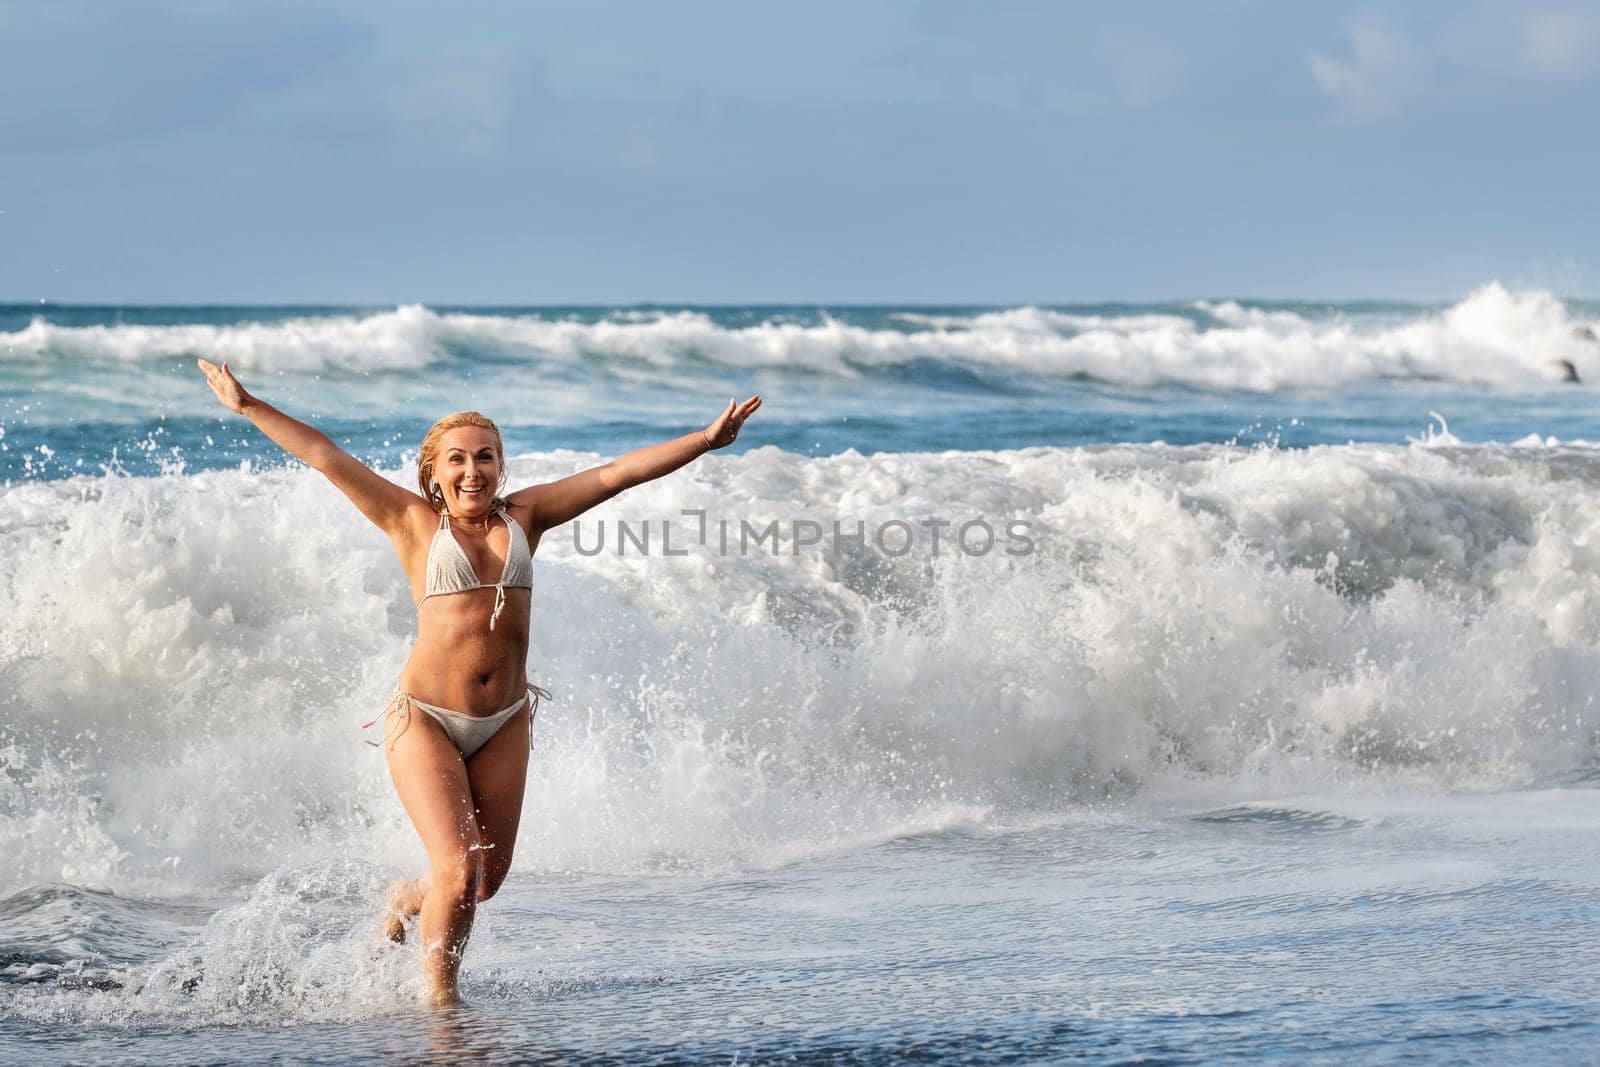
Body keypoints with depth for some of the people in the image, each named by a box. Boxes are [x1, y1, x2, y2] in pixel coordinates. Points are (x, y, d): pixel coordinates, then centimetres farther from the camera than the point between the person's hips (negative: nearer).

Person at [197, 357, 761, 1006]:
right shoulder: (415, 522, -1)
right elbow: (325, 457, -2)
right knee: (458, 866, -14)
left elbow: (618, 473, 3)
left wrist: (706, 440, 0)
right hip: (425, 720, -4)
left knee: (487, 878, 9)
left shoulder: (524, 516, 6)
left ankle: (404, 901, 42)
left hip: (503, 725, 4)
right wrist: (247, 407, -2)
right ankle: (439, 1000, 4)